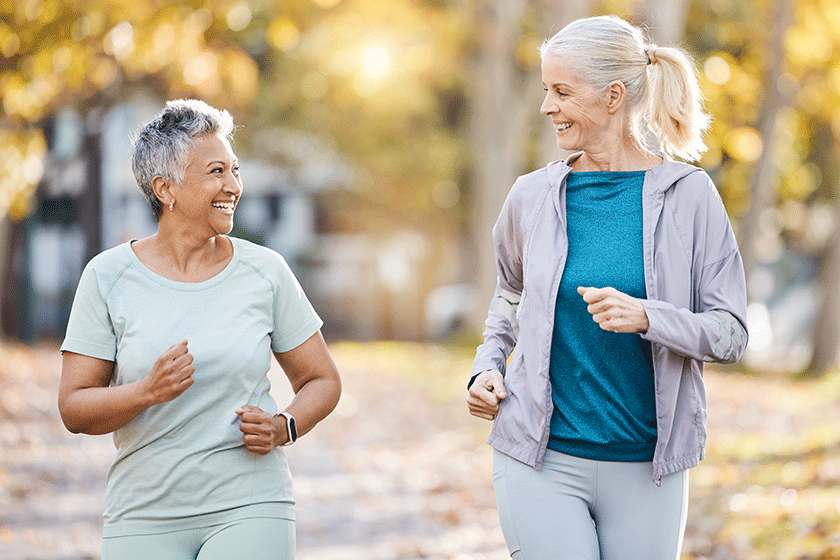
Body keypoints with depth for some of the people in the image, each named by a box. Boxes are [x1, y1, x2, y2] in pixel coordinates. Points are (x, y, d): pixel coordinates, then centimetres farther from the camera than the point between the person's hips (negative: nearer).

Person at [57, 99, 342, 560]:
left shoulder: (265, 271, 2)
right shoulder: (108, 277, -1)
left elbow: (322, 380, 11)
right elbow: (73, 410, -2)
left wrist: (284, 427, -7)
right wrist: (149, 391, -19)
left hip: (250, 509, 0)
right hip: (145, 517, 0)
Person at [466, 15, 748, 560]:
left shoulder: (689, 195, -3)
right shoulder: (533, 196, 3)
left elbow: (732, 332, -5)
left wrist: (647, 317, -21)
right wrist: (487, 367, 6)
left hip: (646, 468, 0)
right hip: (541, 457, 0)